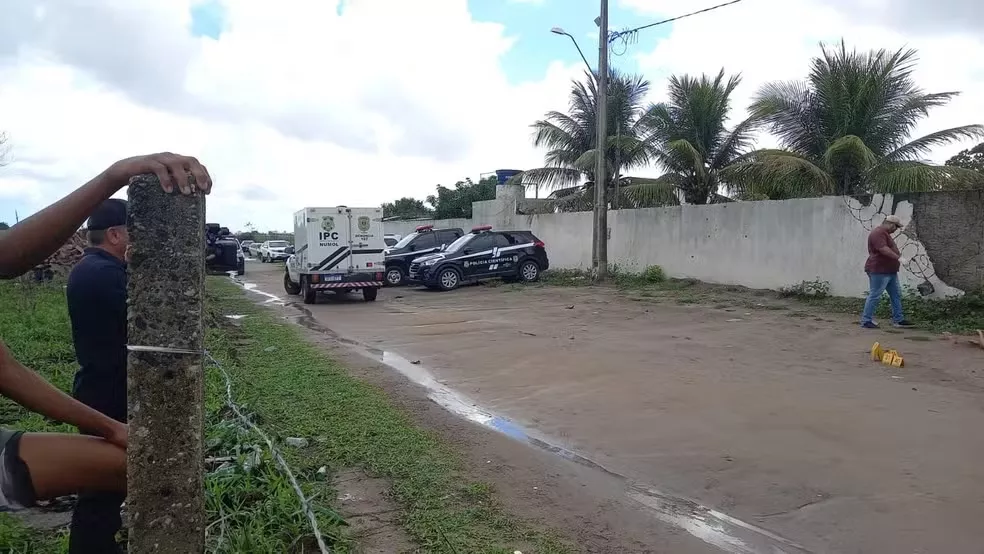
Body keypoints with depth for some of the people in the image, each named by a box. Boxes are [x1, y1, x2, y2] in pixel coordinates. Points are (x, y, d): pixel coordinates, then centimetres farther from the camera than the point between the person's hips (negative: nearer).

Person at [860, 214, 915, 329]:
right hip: (879, 271, -11)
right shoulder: (878, 233, -16)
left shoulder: (884, 233, 19)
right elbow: (883, 249, -28)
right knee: (874, 296, -7)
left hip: (890, 271, 11)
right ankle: (866, 321, -2)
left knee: (896, 294, 13)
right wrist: (899, 258, -33)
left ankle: (898, 319, 19)